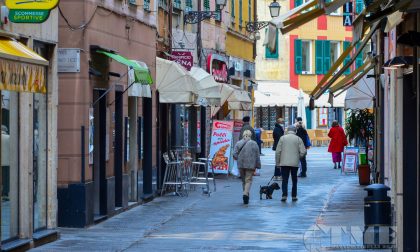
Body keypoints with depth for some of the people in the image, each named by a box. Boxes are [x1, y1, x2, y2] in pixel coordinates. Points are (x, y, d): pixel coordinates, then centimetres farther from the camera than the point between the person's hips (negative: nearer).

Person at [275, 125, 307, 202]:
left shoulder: (282, 138, 0)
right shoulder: (298, 139, 0)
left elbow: (278, 151, -2)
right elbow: (303, 152, -5)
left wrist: (277, 162, 6)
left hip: (284, 163, 0)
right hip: (295, 163, 0)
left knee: (285, 179, 0)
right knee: (294, 180, 12)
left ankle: (284, 195, -13)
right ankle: (294, 196, 13)